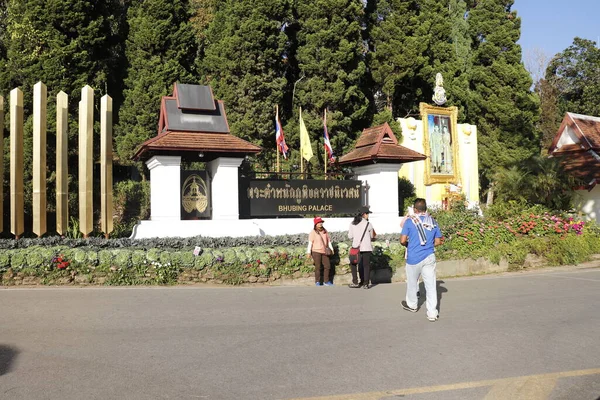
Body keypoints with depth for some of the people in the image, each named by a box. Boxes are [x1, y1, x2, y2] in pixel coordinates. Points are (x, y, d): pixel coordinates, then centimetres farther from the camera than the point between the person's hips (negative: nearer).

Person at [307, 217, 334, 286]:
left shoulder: (325, 231, 9)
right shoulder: (313, 232, -7)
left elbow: (329, 240, 16)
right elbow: (310, 242, -11)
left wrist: (331, 249, 16)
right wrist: (308, 252, -14)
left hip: (324, 252, 5)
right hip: (316, 252, -5)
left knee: (327, 266, 6)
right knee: (318, 267, -2)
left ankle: (326, 281, 16)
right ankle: (317, 281, 10)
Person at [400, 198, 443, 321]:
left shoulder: (410, 221, -8)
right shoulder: (433, 222, 4)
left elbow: (402, 241, -11)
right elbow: (438, 242, 7)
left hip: (414, 257, -2)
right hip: (429, 257, 3)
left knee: (412, 283, 18)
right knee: (431, 285, 4)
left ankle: (412, 305, 38)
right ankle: (432, 313, 4)